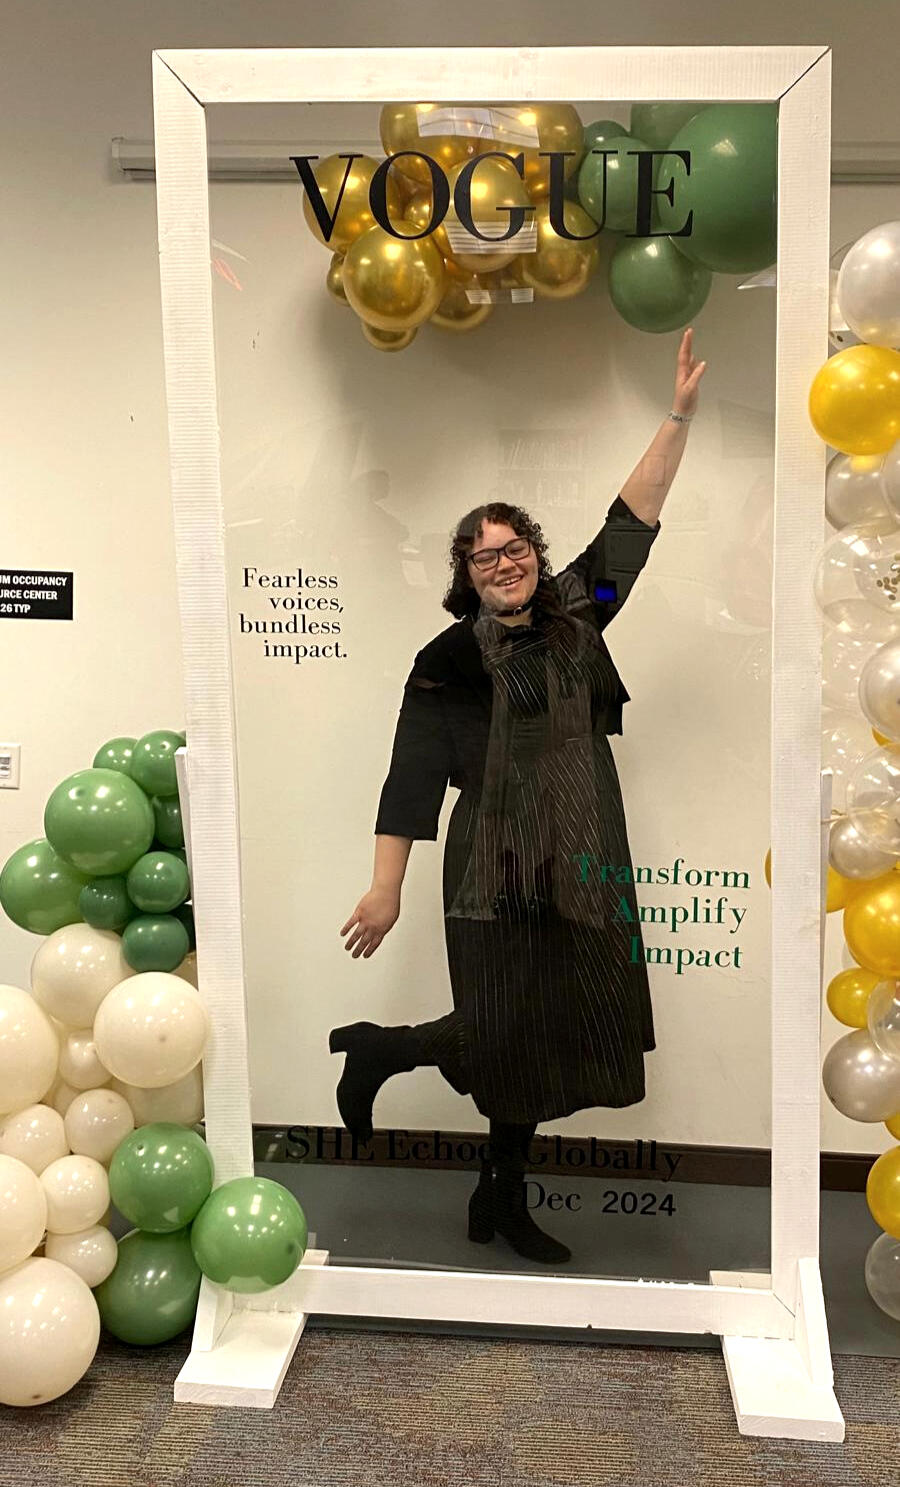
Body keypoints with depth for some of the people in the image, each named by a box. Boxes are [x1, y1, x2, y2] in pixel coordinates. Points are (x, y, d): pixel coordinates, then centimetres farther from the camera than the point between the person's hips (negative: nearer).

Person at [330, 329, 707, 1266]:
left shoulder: (573, 614, 7)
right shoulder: (451, 662, -6)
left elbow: (631, 522, 8)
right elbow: (413, 778, -9)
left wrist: (679, 416, 5)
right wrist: (385, 888, -11)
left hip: (582, 867, 5)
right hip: (499, 872, -5)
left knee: (554, 1035, 12)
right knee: (506, 1036, -3)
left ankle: (502, 1198, 29)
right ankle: (373, 1050, 24)